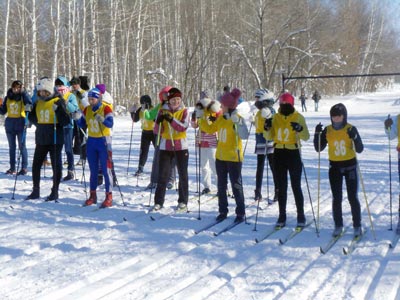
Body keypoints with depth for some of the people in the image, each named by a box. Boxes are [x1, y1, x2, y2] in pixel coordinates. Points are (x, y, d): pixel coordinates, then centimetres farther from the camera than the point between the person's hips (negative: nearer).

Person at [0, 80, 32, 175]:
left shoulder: (23, 96, -4)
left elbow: (29, 103, -25)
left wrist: (23, 92, -23)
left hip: (20, 123, -4)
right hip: (9, 123, 4)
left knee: (22, 146, -3)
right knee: (11, 146, 9)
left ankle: (24, 167, 2)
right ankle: (12, 168, 14)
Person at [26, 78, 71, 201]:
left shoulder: (58, 101, -8)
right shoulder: (38, 103, 9)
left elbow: (66, 121, -15)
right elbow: (33, 119, 19)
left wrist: (58, 110, -27)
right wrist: (30, 110, 2)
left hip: (55, 139, -6)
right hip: (41, 139, 6)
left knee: (56, 165, 2)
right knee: (36, 164, 8)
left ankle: (55, 192, 12)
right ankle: (35, 191, 19)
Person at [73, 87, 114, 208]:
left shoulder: (106, 108, -11)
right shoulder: (87, 109, 5)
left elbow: (110, 123, -22)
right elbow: (82, 124, 8)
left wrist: (102, 120, -41)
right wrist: (77, 119, -12)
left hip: (103, 141, -5)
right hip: (91, 141, 5)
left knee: (106, 170, -5)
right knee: (93, 170, 11)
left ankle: (109, 197, 0)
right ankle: (93, 196, 20)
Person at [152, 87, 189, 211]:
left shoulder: (184, 111, -1)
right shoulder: (163, 111, 1)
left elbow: (184, 127, -17)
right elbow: (157, 131, -2)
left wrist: (171, 119, -29)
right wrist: (158, 122, -22)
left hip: (181, 147, 0)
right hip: (165, 147, 1)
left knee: (183, 174, 4)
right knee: (162, 175, 0)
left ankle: (183, 201, 14)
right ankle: (158, 201, 7)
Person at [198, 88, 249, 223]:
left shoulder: (238, 119, -15)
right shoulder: (221, 118, 6)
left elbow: (245, 135, -28)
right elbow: (210, 129, 17)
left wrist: (237, 122, -38)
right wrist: (201, 119, 11)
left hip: (234, 158, -7)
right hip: (220, 157, 7)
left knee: (236, 186, 1)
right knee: (221, 186, 13)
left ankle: (240, 213, 11)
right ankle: (223, 211, 23)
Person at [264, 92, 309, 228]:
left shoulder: (298, 117, -5)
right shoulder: (275, 118, 6)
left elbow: (306, 137, -13)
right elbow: (269, 137, 7)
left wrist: (300, 129, -33)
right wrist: (267, 128, -12)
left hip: (293, 153, -4)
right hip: (279, 153, 4)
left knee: (296, 186, 0)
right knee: (281, 187, 9)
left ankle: (301, 217, 9)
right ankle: (282, 216, 16)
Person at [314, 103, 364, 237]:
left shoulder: (351, 129, -7)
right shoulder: (327, 130, 0)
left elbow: (360, 149, -10)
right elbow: (318, 149, 0)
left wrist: (354, 137, -27)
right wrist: (317, 134, -13)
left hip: (350, 166, -2)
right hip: (334, 167, 2)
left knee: (353, 197, 0)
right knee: (336, 198, 3)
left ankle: (357, 226, 12)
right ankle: (338, 226, 15)